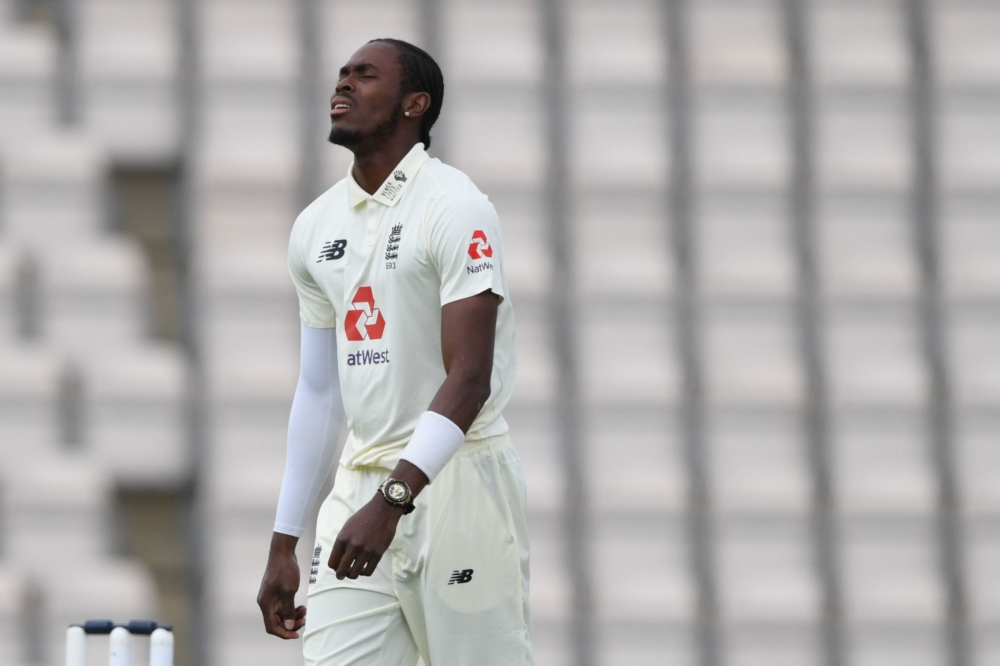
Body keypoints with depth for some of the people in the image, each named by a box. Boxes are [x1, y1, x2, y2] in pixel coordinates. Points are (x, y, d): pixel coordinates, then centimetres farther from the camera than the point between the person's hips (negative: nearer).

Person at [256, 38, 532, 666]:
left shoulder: (455, 208, -9)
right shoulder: (316, 226, 13)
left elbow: (469, 379, -17)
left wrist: (392, 501, -28)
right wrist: (283, 545, 15)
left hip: (456, 479, -6)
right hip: (361, 483, 6)